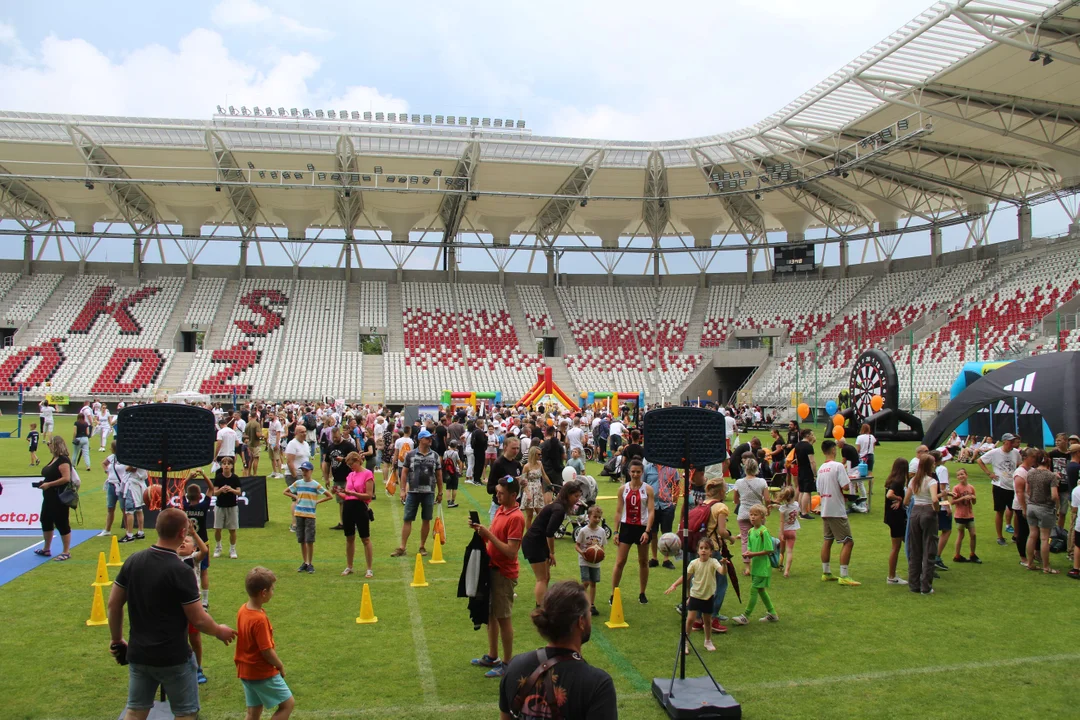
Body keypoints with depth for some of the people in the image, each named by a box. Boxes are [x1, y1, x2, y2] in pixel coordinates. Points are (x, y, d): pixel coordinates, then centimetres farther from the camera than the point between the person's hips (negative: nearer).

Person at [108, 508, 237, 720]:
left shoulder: (133, 561, -4)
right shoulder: (181, 571, -22)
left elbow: (113, 604, 4)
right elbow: (198, 619, -16)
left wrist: (117, 639, 18)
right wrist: (219, 631, 3)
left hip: (138, 654, 6)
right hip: (174, 658, -6)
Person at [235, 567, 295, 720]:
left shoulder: (243, 610, -2)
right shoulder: (259, 619, -27)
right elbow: (266, 652, -22)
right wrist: (280, 666, -7)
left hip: (245, 671, 9)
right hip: (263, 673, -9)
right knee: (288, 703, 3)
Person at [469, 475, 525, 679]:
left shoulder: (516, 518, -21)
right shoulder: (500, 510, 6)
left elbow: (511, 551, -25)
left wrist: (489, 534, -24)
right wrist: (480, 529, -4)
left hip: (504, 574, -9)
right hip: (491, 568, 9)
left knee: (503, 618, 2)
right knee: (490, 614, 18)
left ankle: (506, 664, 15)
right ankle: (492, 656, 33)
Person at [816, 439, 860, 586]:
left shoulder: (821, 469, 10)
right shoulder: (838, 466, -14)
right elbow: (845, 486, -20)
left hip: (825, 510, 8)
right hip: (837, 511, -8)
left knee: (827, 541, 15)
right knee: (848, 542, -4)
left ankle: (826, 573, 21)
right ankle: (843, 576, -7)